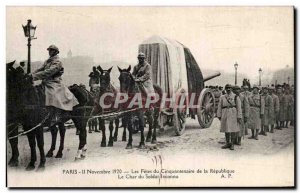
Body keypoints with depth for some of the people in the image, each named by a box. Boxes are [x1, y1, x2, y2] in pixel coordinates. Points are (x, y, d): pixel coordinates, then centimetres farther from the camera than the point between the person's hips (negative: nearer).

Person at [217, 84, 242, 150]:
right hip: (225, 114, 3)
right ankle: (228, 143, 16)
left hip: (233, 115, -3)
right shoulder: (222, 97, 9)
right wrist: (219, 115, 3)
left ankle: (232, 144, 6)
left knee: (233, 129, -1)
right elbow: (219, 107, 10)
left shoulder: (236, 97, 1)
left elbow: (239, 108, -3)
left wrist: (239, 117, -9)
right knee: (226, 129, 6)